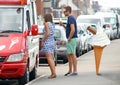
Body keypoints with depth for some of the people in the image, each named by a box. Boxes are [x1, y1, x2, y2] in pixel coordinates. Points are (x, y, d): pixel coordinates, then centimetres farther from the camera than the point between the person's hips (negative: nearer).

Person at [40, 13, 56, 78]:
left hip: (47, 42, -9)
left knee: (49, 58, -11)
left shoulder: (47, 23, -9)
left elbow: (47, 33, -19)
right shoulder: (52, 24, 15)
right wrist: (39, 33, 34)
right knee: (51, 58, 8)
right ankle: (53, 73, 5)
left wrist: (42, 41, -11)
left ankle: (54, 73, -17)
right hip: (52, 42, 9)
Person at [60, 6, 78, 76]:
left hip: (72, 39, -10)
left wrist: (69, 38, -18)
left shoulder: (71, 18, -15)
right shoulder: (71, 18, 17)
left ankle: (75, 71, -4)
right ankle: (70, 71, 18)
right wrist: (63, 25, 14)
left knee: (72, 55, -7)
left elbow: (73, 30, -25)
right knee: (69, 55, 13)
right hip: (71, 39, 10)